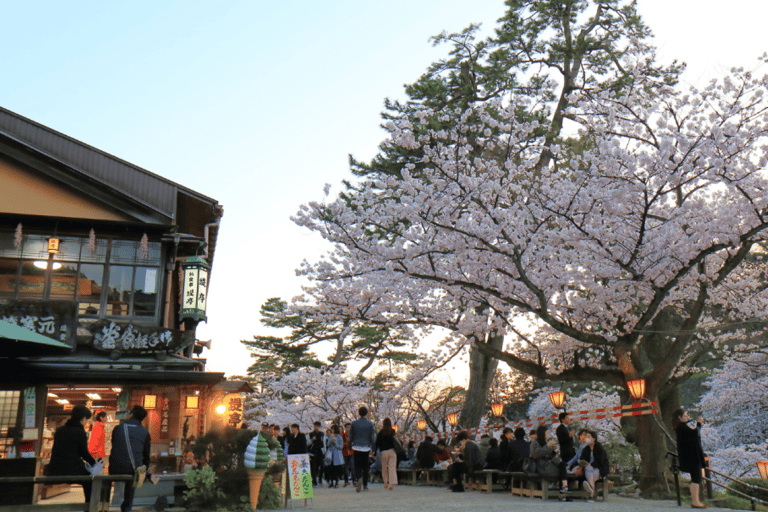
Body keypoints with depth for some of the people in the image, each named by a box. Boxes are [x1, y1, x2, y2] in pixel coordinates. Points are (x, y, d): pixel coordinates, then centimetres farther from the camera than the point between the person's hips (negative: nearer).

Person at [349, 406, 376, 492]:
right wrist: (372, 447, 10)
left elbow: (351, 436, 5)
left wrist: (349, 446, 15)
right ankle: (365, 484, 16)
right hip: (366, 448, 0)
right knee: (365, 466, 12)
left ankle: (359, 478, -28)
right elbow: (372, 437, 0)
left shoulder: (354, 423, 0)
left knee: (357, 465, 1)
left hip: (356, 447, 0)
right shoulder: (370, 423, -1)